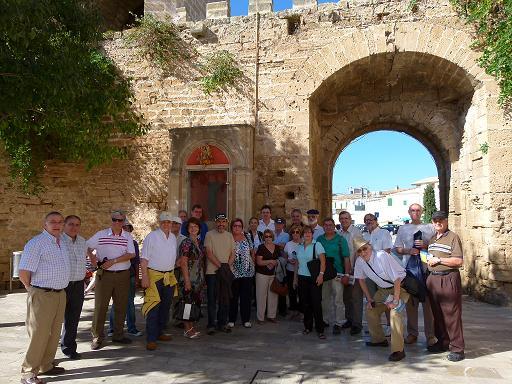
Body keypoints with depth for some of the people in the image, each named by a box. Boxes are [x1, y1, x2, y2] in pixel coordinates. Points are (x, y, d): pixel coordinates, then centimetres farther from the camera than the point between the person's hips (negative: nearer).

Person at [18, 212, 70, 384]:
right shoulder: (37, 242, -13)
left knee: (54, 333, 15)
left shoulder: (61, 243, 12)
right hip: (42, 295, -8)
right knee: (39, 334, -2)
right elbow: (24, 272, -16)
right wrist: (33, 289, -4)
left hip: (60, 294, 8)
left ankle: (46, 365, 28)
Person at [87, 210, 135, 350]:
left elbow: (131, 254, -7)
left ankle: (118, 335, 24)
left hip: (123, 275, 2)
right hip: (104, 275, -1)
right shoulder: (101, 234, 2)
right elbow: (87, 247, 12)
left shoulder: (128, 237, 2)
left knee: (121, 306, 10)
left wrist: (113, 261, -14)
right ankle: (97, 337, 14)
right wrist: (92, 257, -6)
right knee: (100, 306, 1)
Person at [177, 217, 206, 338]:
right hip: (188, 278, -8)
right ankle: (187, 329, 10)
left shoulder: (199, 243, 11)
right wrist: (187, 281, -20)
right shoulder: (186, 243, -12)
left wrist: (203, 279, 15)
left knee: (195, 302, 13)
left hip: (198, 278, 8)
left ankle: (191, 327, 25)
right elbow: (183, 263, -16)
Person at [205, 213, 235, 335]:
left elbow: (232, 254, 10)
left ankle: (222, 323, 21)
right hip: (212, 271, -4)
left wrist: (227, 265, -7)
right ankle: (211, 325, 11)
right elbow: (209, 253, -9)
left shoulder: (229, 236, 12)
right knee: (212, 300, 1)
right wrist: (220, 265, -14)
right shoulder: (209, 235, -3)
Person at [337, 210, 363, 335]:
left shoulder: (356, 232, -10)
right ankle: (349, 319, 30)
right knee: (346, 296, 16)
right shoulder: (338, 233, 7)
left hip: (354, 269, -6)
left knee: (356, 297, -2)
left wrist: (354, 268, -16)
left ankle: (357, 324, 6)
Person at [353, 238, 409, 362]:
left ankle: (398, 350, -16)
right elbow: (361, 279, 6)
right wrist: (369, 299, 4)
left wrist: (395, 300, -23)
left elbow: (397, 279, -26)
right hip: (383, 289, 7)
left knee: (395, 312, -24)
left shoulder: (382, 256, -30)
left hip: (400, 286, -7)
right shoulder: (359, 262, -12)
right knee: (370, 310, 5)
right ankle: (379, 340, 26)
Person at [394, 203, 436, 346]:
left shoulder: (430, 228, 10)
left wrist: (425, 245, -10)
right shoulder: (403, 229, 13)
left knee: (428, 302, -2)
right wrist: (409, 251, -7)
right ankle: (412, 333, 16)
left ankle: (430, 335, 7)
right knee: (410, 302, 6)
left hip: (426, 268, -1)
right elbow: (397, 249, 11)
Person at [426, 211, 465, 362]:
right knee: (437, 313, 13)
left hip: (449, 278, -7)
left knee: (451, 314, -3)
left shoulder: (453, 237, -6)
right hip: (433, 278, 7)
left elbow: (459, 261, -14)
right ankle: (442, 342, 26)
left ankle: (457, 348, 5)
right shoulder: (432, 239, 17)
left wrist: (438, 260, -14)